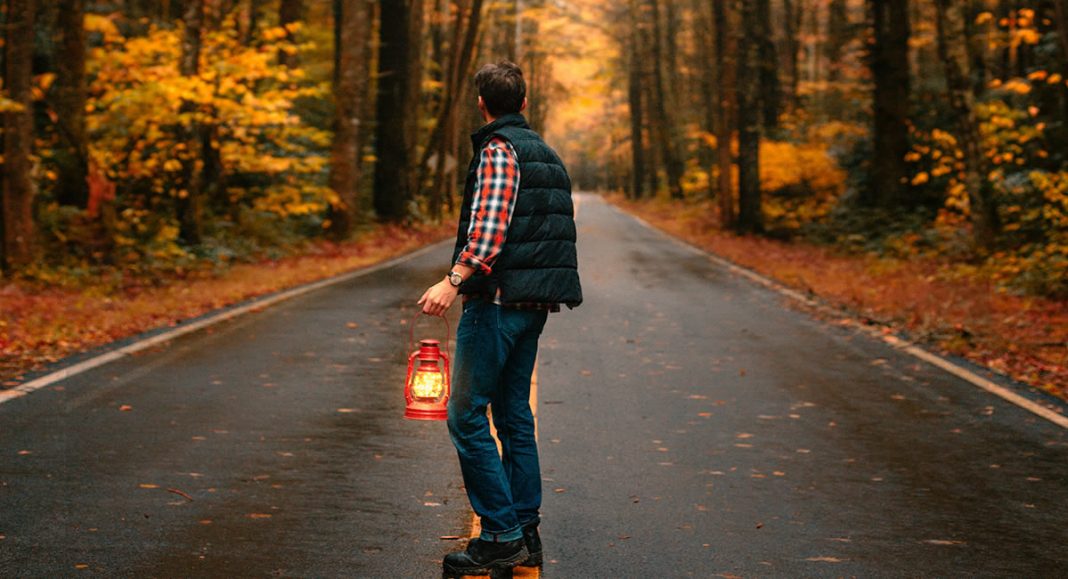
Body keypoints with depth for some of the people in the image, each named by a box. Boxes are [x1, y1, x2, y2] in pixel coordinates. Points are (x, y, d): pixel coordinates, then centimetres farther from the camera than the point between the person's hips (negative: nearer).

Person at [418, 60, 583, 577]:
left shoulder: (498, 150, -10)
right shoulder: (545, 153, 17)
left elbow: (489, 227, -24)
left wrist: (453, 282, -32)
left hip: (497, 300, -9)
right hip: (534, 304, 9)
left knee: (467, 417, -6)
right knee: (514, 415, 13)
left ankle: (501, 537, -8)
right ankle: (525, 532, 15)